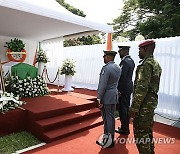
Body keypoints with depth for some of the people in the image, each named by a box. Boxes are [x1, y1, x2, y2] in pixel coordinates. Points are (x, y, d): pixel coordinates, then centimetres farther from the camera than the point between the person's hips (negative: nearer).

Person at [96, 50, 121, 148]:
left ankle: (107, 141, 15)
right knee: (111, 117, 17)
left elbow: (102, 85, -19)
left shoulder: (106, 68, -18)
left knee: (107, 118, 2)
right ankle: (111, 138, 30)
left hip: (106, 97, -8)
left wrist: (99, 98, -15)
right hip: (114, 95, 8)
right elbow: (116, 82, 10)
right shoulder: (118, 67, 8)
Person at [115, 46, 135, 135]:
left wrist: (119, 91, -17)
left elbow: (122, 77, -22)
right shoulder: (131, 60, 12)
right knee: (126, 109, 17)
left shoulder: (124, 62, -18)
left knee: (123, 109, 2)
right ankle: (126, 127, 30)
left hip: (123, 89, -10)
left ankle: (124, 129, 15)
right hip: (128, 88, 10)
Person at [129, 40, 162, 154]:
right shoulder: (156, 64, 13)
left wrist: (134, 107, -21)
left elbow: (142, 88, -25)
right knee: (148, 131, 22)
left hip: (144, 104, -10)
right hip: (152, 101, 10)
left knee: (140, 133, 2)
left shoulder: (146, 64, -18)